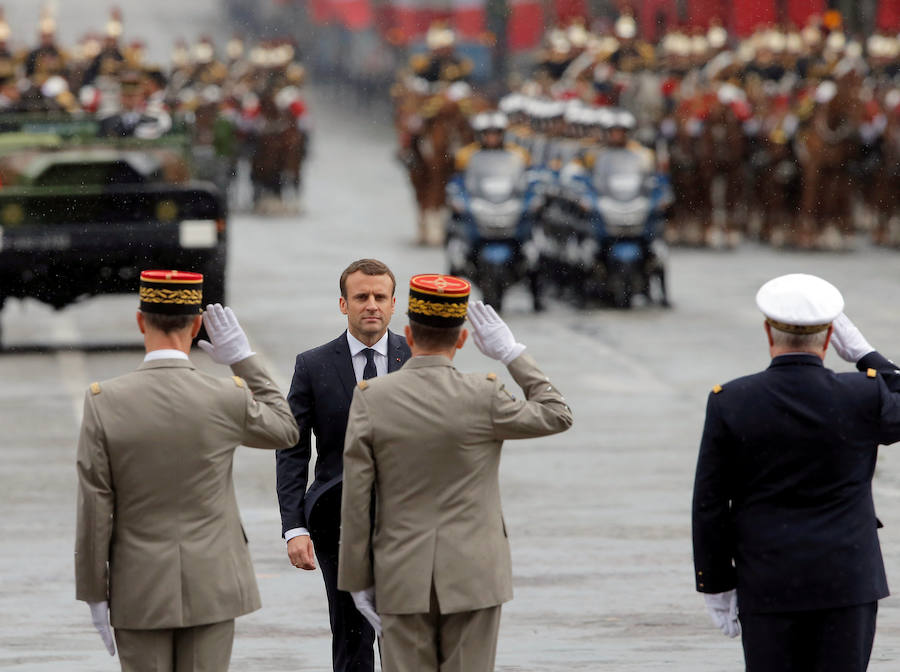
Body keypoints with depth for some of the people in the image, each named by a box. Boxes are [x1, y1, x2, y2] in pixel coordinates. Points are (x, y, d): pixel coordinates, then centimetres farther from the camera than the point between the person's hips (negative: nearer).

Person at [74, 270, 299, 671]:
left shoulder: (104, 402, -11)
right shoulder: (227, 399, -10)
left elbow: (94, 509, -8)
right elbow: (285, 431, 12)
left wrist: (94, 594, 0)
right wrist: (244, 360, 10)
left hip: (139, 591, 0)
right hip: (212, 588, 0)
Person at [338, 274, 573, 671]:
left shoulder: (370, 399, -6)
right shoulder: (483, 398, -10)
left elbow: (356, 501, -4)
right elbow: (558, 416, 7)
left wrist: (358, 579, 3)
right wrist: (512, 354, 8)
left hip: (402, 579, 1)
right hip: (473, 577, -1)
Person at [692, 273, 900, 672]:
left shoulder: (729, 403, -6)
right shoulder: (862, 397, -8)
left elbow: (710, 505, -3)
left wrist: (716, 587, 5)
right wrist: (864, 355, 13)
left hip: (766, 589, 0)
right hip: (847, 583, 0)